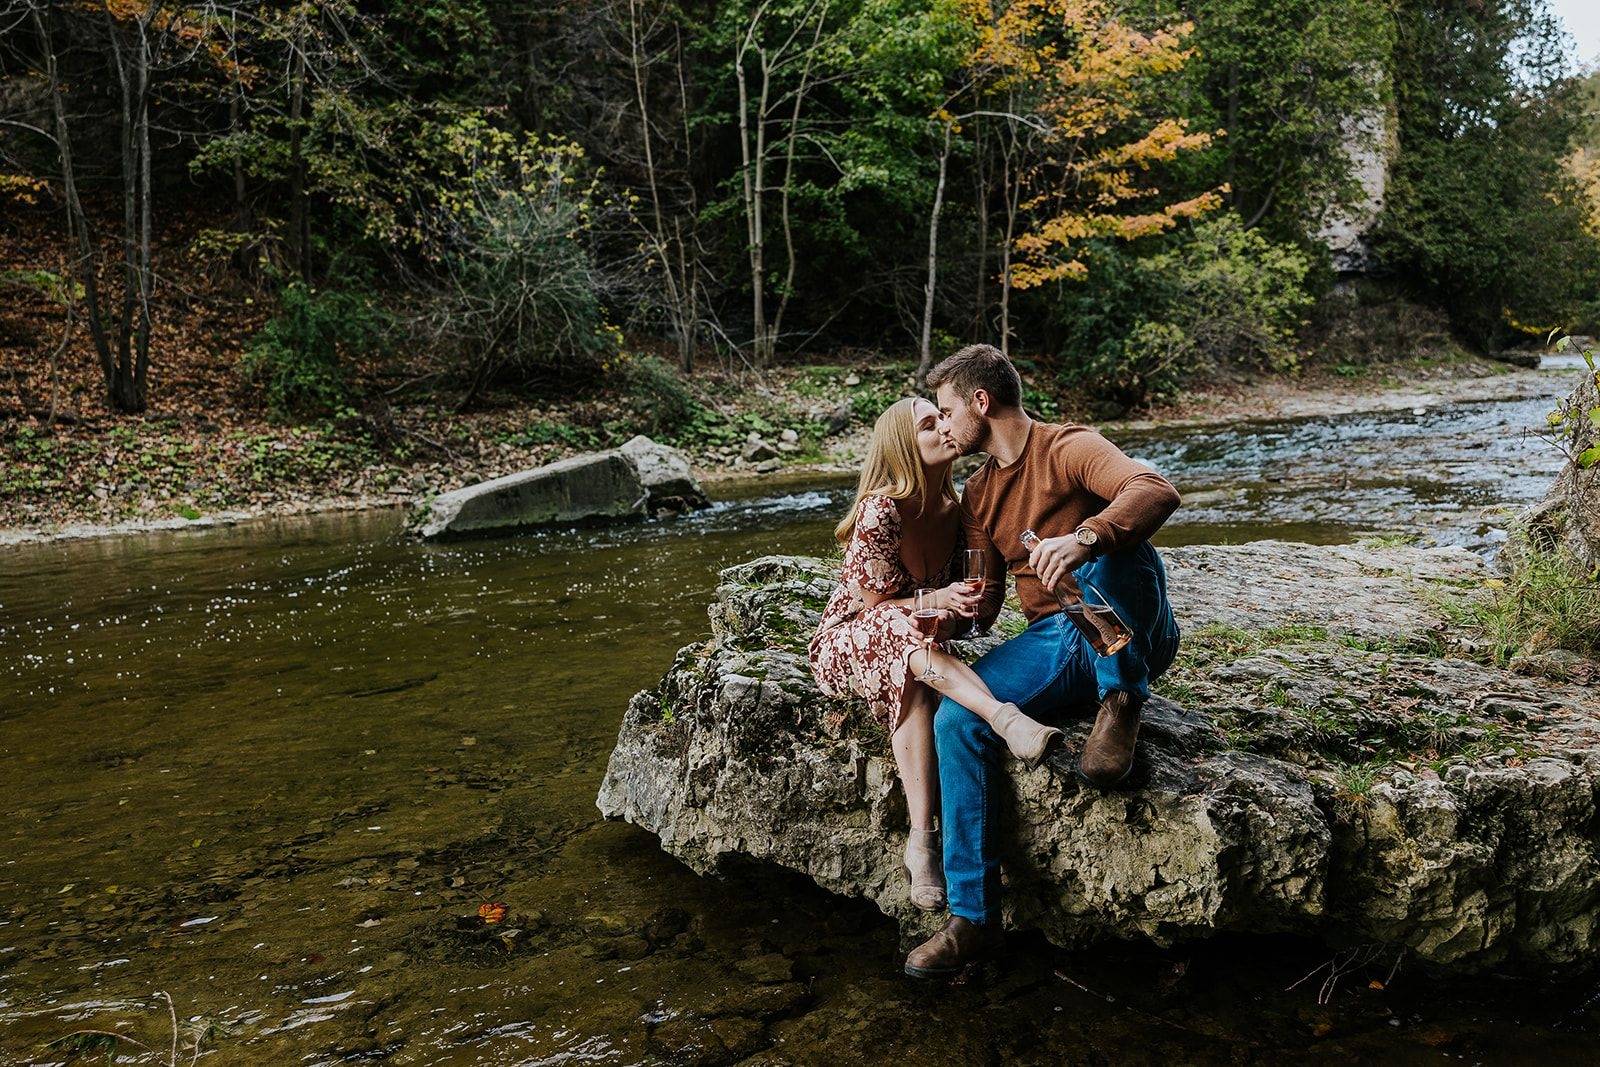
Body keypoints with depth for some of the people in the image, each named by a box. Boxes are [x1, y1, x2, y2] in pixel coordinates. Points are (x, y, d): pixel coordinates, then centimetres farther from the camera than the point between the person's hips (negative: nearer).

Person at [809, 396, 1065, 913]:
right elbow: (875, 605, -14)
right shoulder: (880, 509, -19)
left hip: (908, 648, 4)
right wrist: (936, 600, -28)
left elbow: (957, 594, 9)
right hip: (848, 642, -4)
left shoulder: (953, 510, 1)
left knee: (911, 687, -34)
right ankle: (1006, 718, -53)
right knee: (901, 629, -39)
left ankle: (922, 841, -41)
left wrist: (964, 605, -15)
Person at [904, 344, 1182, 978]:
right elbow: (984, 601, 19)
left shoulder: (1067, 448, -6)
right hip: (1054, 644, 6)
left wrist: (1083, 540, -45)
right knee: (956, 718, -20)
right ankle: (973, 918, -16)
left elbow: (1156, 492, -27)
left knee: (1115, 550, -38)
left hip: (1128, 639, -6)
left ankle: (1122, 704, -16)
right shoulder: (978, 496, 16)